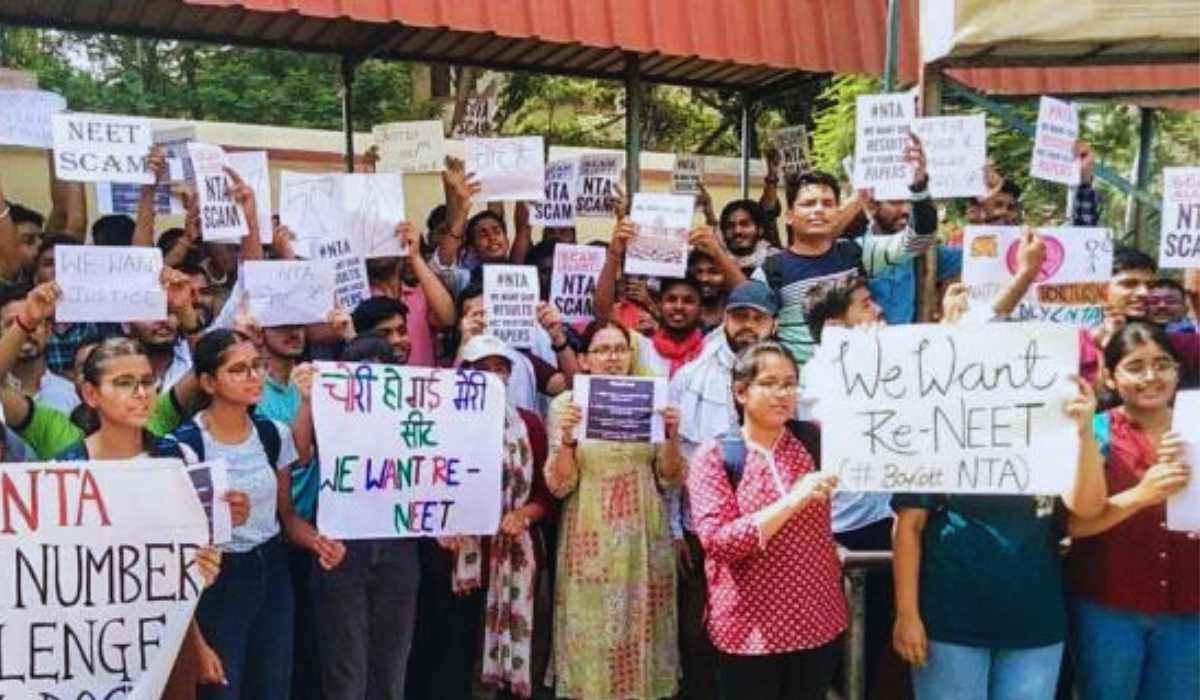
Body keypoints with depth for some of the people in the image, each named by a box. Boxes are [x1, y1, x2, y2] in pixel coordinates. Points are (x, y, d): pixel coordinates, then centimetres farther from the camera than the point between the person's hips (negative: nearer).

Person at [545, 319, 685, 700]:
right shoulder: (566, 403, -1)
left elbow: (671, 478, 5)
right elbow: (559, 485, -6)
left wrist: (672, 437, -13)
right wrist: (566, 438, -22)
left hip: (644, 538, 2)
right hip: (591, 541, -2)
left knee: (641, 629, 8)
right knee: (593, 632, 3)